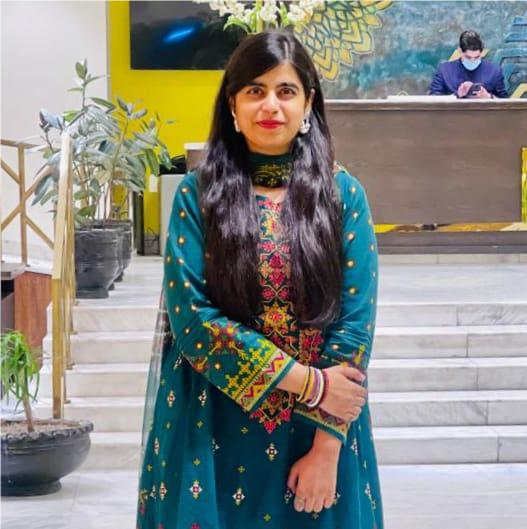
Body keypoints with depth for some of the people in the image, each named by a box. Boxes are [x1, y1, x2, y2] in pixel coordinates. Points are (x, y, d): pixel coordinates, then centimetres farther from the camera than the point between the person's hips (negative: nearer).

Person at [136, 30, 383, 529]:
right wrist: (308, 382, -15)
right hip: (213, 427, -1)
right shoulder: (199, 192, -3)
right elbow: (191, 315, -11)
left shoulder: (343, 193, -1)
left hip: (319, 429, 1)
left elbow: (355, 321, -5)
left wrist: (328, 446, -12)